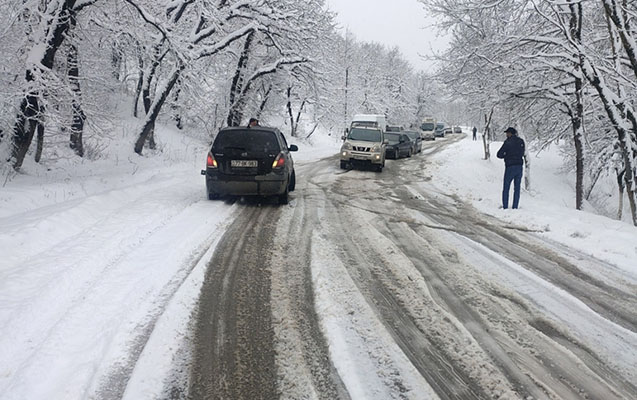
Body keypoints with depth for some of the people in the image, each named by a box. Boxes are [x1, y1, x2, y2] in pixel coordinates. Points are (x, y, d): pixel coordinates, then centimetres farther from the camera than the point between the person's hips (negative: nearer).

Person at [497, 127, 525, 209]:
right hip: (519, 166, 5)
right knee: (517, 188, 10)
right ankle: (515, 207, 9)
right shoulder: (521, 141, 6)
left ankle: (505, 207, 3)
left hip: (510, 167, -5)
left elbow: (499, 154, -10)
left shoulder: (508, 142, -11)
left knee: (506, 188, 5)